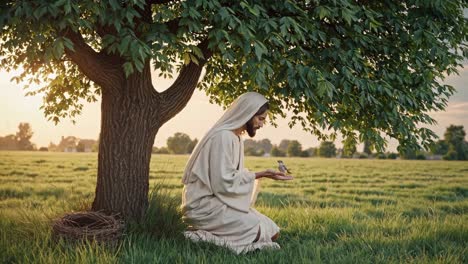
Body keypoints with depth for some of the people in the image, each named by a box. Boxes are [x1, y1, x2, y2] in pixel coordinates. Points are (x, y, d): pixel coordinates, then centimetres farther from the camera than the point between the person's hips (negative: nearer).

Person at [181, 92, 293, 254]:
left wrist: (260, 175, 0)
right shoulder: (223, 136, -18)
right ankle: (202, 236, -8)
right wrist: (258, 175, -15)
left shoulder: (236, 138, 14)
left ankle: (210, 233, 3)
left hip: (221, 200, 10)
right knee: (258, 232, -20)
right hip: (204, 204, -10)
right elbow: (223, 182, -22)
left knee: (272, 232, 3)